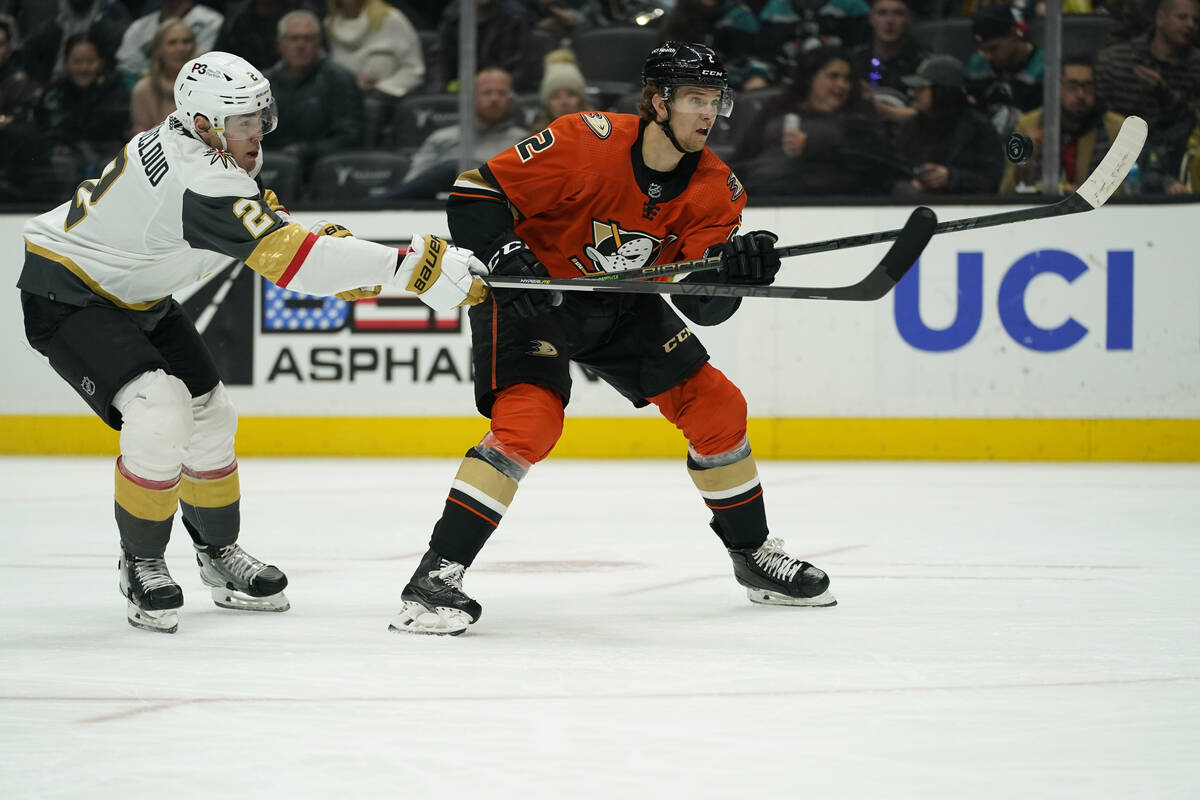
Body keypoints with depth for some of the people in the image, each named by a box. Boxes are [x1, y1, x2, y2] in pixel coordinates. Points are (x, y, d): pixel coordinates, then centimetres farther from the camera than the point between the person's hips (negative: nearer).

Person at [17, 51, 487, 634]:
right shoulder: (198, 179, -34)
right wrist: (411, 267, -40)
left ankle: (219, 553, 29)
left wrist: (332, 248, -9)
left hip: (135, 296, 10)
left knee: (207, 414, 11)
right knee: (159, 414, -24)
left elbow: (271, 229, 11)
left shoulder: (205, 145, -5)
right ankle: (141, 565, -6)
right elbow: (289, 258, -39)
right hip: (67, 295, -10)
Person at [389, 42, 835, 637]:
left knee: (716, 408, 3)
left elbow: (701, 302, -14)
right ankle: (436, 577, -24)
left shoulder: (715, 190, -11)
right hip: (530, 293, -6)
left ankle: (754, 555, 23)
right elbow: (476, 193, -23)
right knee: (529, 422, -27)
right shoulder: (585, 143, -27)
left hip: (624, 307, 6)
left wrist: (736, 268, -35)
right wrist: (506, 257, -37)